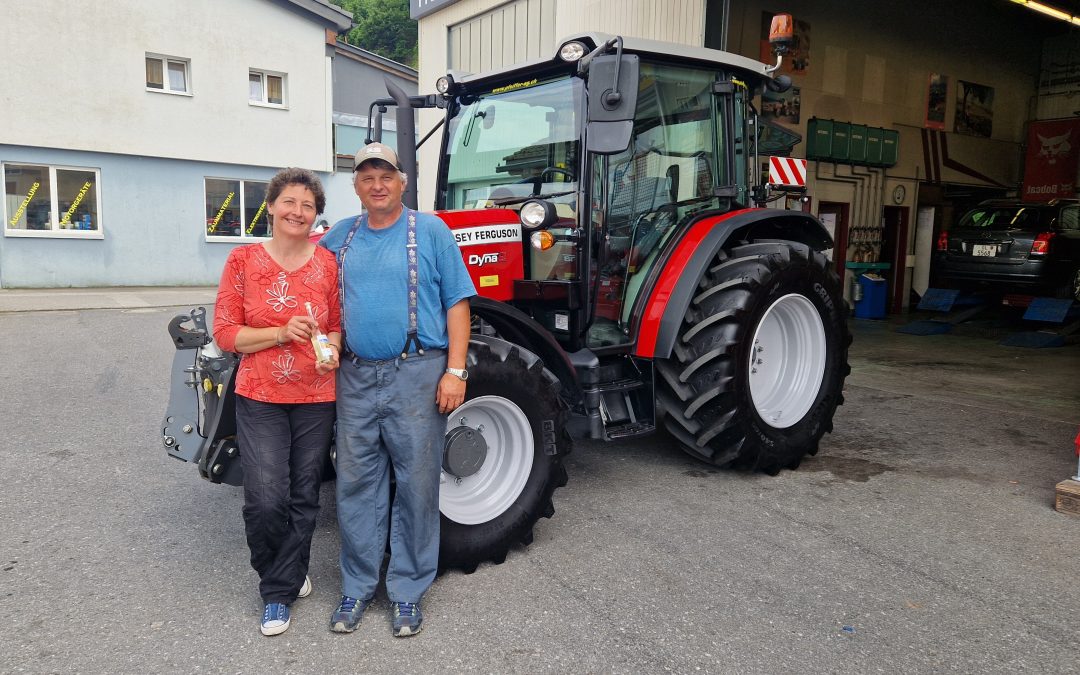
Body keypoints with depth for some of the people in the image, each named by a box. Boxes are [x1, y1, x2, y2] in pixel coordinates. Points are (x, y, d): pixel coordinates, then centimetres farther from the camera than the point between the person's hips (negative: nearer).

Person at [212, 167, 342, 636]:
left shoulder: (328, 263, 1)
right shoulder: (243, 260, -3)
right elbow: (225, 332, -3)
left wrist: (332, 348, -11)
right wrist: (281, 334, -18)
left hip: (316, 398, 2)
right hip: (260, 398, -2)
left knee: (303, 499, 11)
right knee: (266, 501, -8)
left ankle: (280, 590, 32)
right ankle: (281, 578, 22)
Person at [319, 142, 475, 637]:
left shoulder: (431, 231, 1)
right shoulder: (339, 237, 11)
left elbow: (457, 302, -2)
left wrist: (455, 371, -10)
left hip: (416, 374, -3)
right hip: (356, 376, 4)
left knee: (416, 483, 4)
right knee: (357, 483, 9)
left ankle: (408, 590, 18)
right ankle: (358, 587, 24)